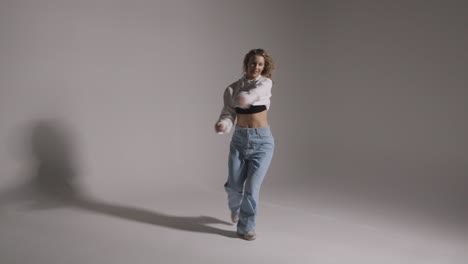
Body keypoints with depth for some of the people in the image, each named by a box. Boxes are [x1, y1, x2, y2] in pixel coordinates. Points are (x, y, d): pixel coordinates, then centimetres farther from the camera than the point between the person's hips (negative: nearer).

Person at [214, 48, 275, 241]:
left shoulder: (266, 83, -5)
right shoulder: (232, 88, 2)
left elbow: (244, 98, -20)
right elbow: (228, 114, -5)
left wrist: (237, 98, 0)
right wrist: (222, 125, -26)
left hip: (262, 140, -2)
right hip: (240, 139, 2)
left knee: (252, 187, -7)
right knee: (234, 186, 4)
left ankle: (246, 227, 13)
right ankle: (235, 207, 41)